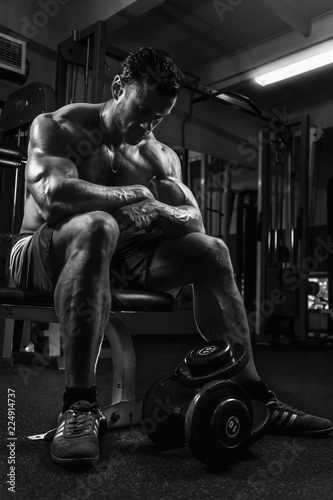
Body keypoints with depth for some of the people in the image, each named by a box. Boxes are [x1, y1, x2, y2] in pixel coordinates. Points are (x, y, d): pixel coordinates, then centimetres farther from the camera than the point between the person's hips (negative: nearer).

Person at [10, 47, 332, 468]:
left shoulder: (161, 156, 10)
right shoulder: (57, 127, -5)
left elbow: (194, 219, -2)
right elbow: (53, 193, -26)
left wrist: (154, 211, -24)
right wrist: (136, 194, -17)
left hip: (119, 260, 5)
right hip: (44, 256, -4)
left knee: (211, 250, -11)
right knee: (97, 226, -38)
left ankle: (249, 393, -11)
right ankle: (78, 405, -39)